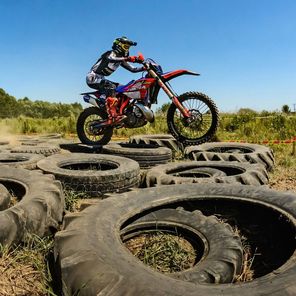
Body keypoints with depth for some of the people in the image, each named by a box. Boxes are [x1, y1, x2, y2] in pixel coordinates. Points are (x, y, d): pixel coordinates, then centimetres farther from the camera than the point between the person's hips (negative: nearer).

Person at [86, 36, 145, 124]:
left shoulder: (121, 58, 14)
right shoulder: (111, 53, -12)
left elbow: (133, 69, 11)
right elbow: (111, 59, -37)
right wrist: (129, 58, -50)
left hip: (100, 78, 9)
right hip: (93, 77, -9)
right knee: (111, 87, -35)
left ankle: (122, 111, 2)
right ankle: (112, 117, -45)